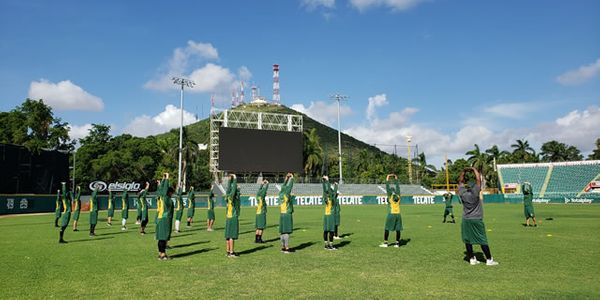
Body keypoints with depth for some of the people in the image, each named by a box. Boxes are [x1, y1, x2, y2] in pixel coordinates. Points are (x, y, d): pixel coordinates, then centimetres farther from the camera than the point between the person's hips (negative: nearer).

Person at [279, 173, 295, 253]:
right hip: (287, 214, -8)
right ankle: (286, 248, -8)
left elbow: (284, 186, 20)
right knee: (287, 232, -8)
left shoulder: (280, 194, 7)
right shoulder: (286, 195, -12)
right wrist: (292, 179, 6)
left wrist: (286, 179, 24)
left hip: (282, 214, 8)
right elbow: (289, 187, -6)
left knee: (282, 232, 10)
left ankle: (283, 247, 16)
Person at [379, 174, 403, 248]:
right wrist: (396, 177, 27)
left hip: (391, 214, -4)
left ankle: (385, 243, 1)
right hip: (398, 214, 4)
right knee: (398, 229, 6)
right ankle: (397, 243, 6)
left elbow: (387, 186, 0)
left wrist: (388, 177, 7)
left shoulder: (390, 195, -3)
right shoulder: (398, 195, 7)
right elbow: (397, 186, 17)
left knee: (387, 229, 2)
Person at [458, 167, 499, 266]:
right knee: (483, 241, 4)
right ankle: (489, 260, 11)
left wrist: (464, 171, 9)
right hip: (476, 220, -4)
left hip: (465, 220, 4)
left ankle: (472, 259, 11)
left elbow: (460, 181, 9)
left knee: (468, 240, 6)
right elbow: (478, 179, -12)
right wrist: (474, 170, -1)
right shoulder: (475, 193, -13)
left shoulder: (462, 193, -3)